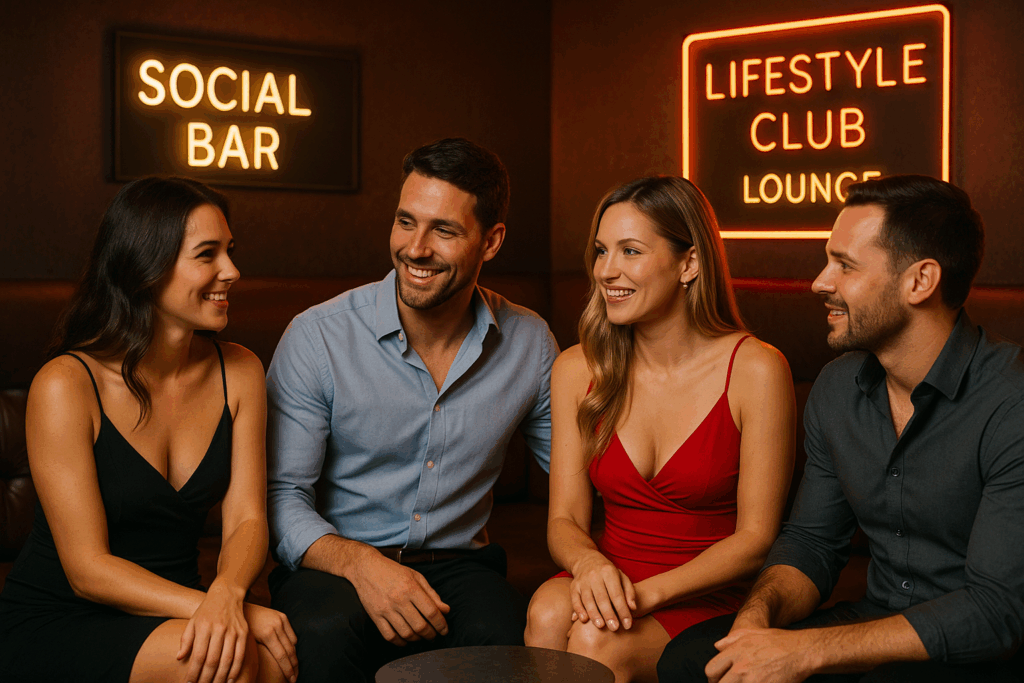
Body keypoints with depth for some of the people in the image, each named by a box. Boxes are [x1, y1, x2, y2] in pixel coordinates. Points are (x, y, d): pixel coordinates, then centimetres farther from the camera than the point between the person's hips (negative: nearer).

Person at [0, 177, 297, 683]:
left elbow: (247, 518, -4)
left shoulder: (239, 372, 1)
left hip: (172, 614, 5)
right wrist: (222, 610, -28)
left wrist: (226, 594, -27)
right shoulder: (66, 385, -14)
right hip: (51, 629, -4)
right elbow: (88, 570, -16)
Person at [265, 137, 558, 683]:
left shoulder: (531, 345, 1)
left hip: (458, 564, 2)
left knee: (506, 639, -32)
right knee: (326, 632, -37)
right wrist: (361, 563, -26)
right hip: (332, 566, -2)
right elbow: (281, 494, -7)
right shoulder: (317, 337, -8)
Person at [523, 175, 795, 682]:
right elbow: (565, 520, 4)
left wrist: (649, 592, -21)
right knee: (548, 615, -30)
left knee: (596, 642, -32)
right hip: (607, 583, 3)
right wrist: (589, 564, -20)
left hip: (709, 600, -3)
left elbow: (756, 538, -8)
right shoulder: (577, 370, 4)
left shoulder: (756, 370, -9)